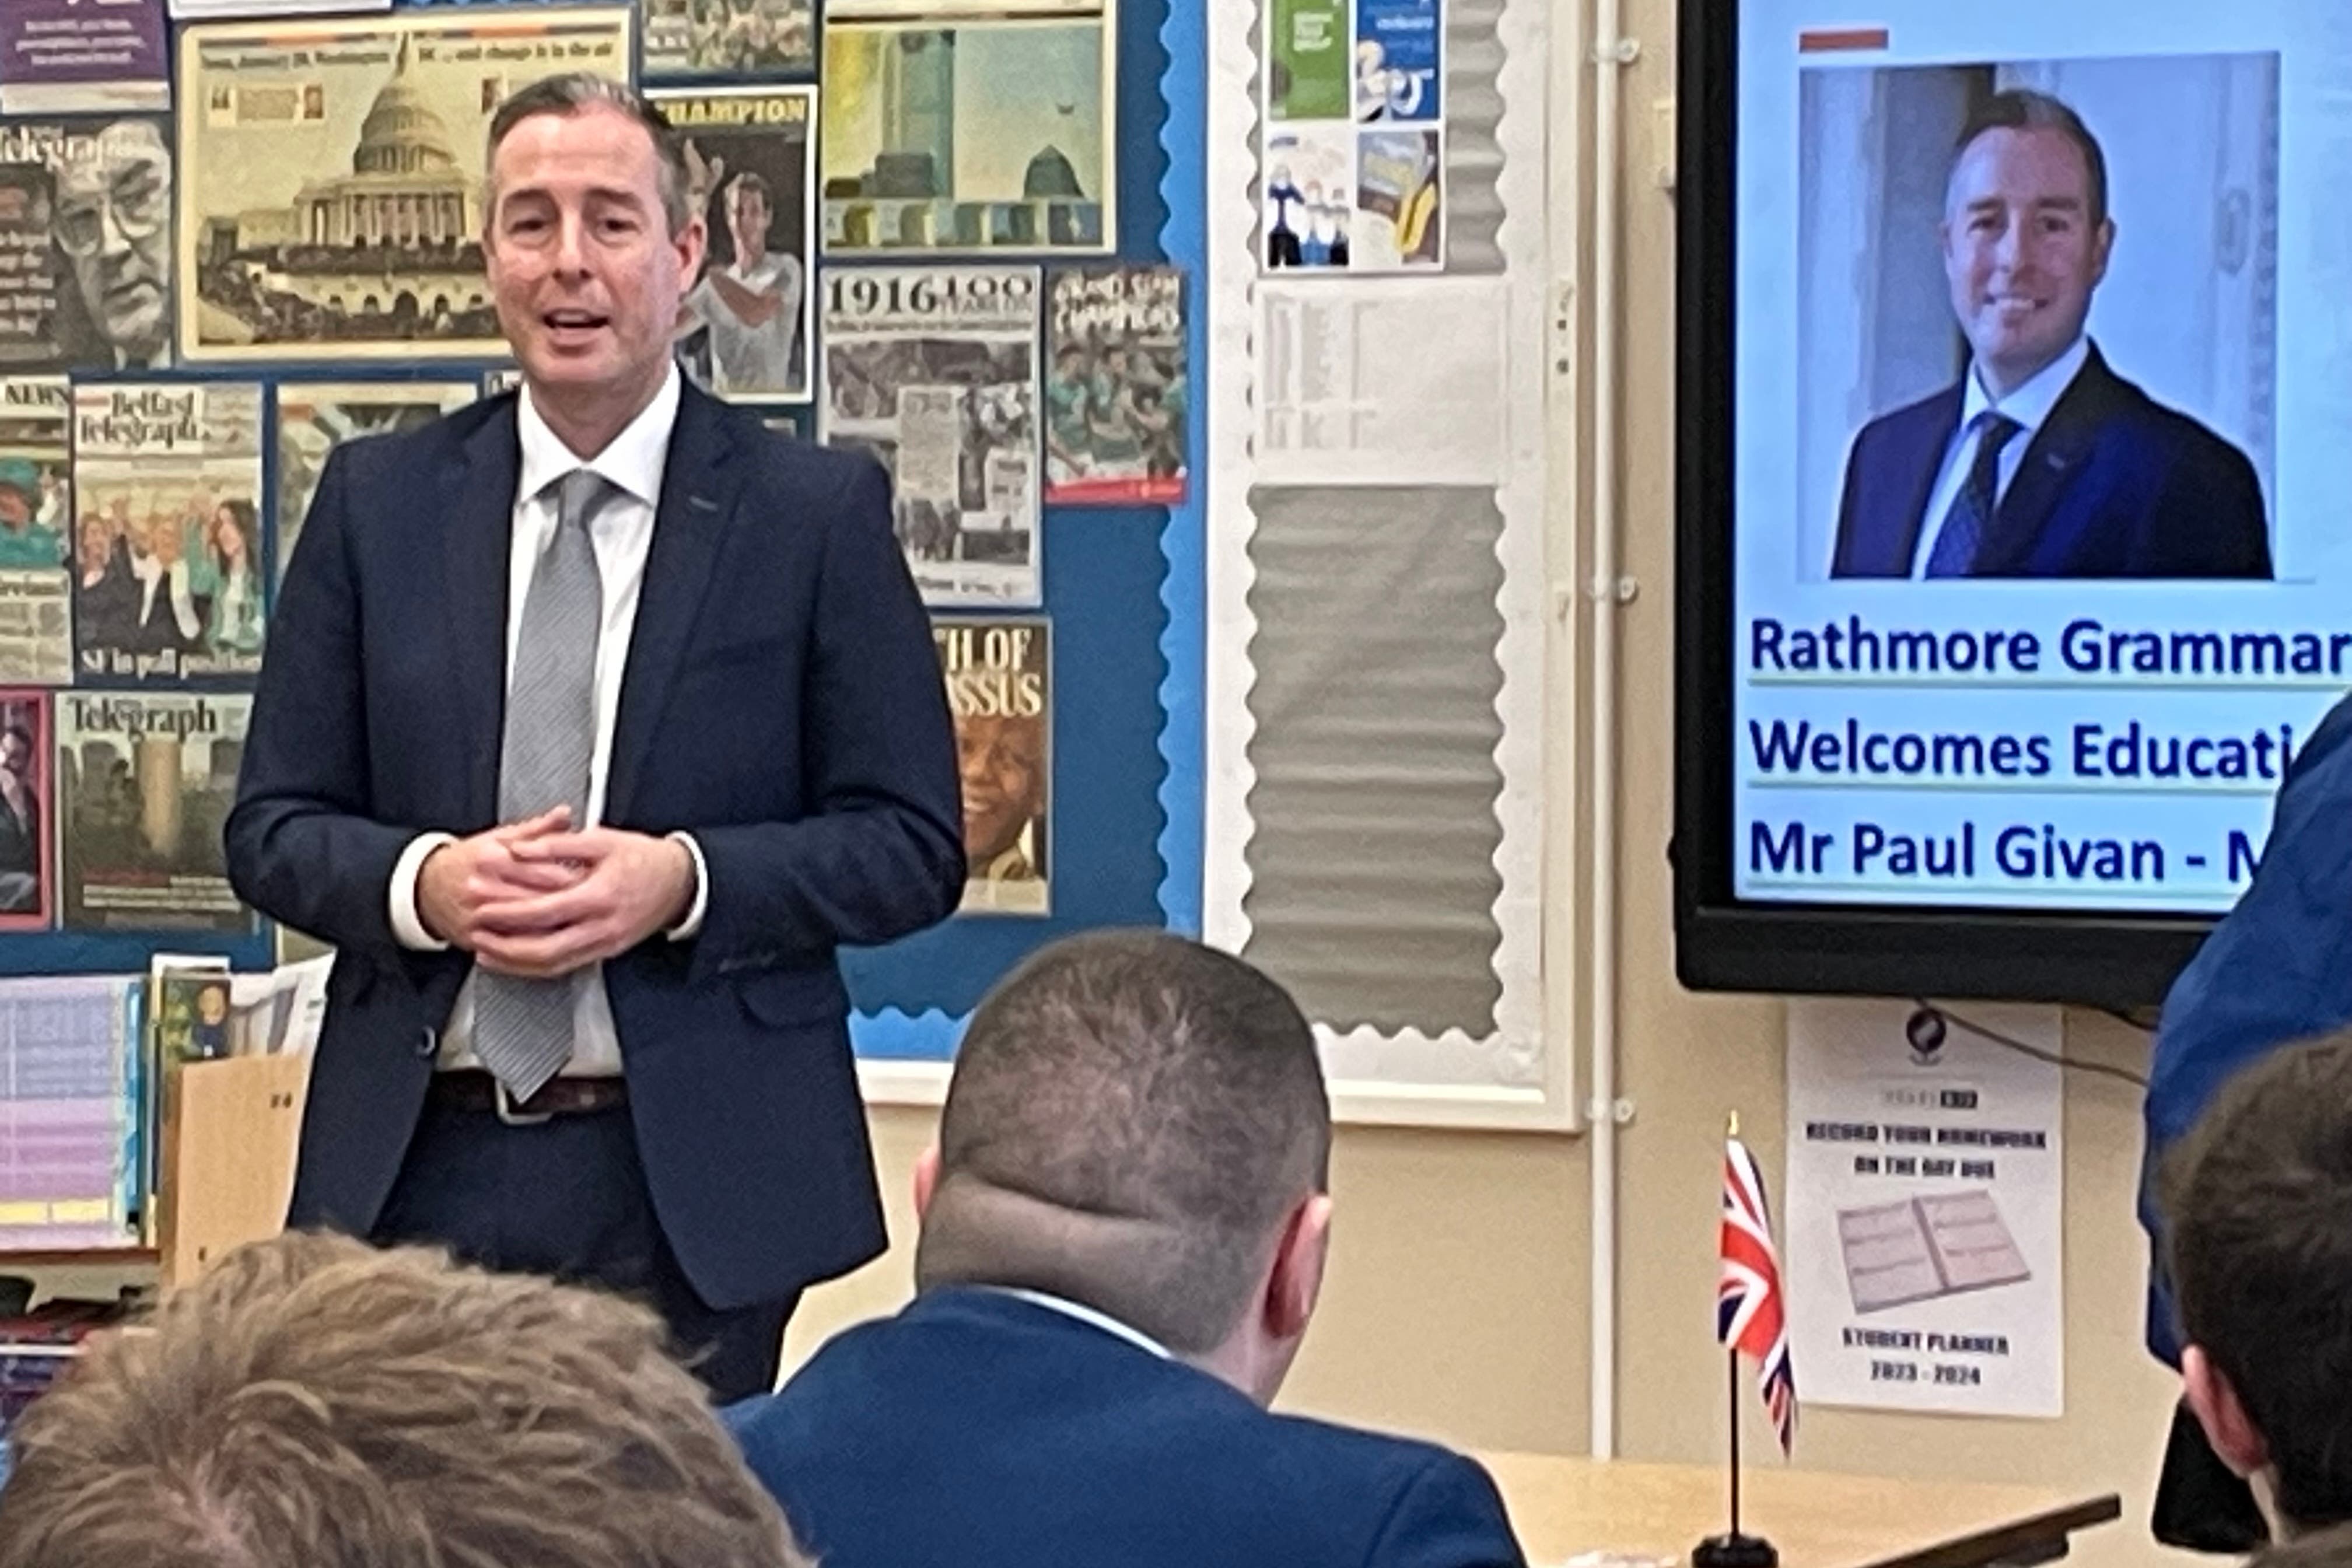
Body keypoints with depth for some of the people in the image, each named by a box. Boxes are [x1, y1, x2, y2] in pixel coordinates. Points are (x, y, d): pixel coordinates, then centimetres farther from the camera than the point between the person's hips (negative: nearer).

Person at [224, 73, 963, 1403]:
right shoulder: (377, 501, 8)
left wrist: (684, 881, -16)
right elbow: (274, 826, 9)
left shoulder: (820, 512, 1)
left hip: (692, 1186, -2)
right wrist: (421, 883, -12)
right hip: (422, 1164, 2)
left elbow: (914, 844, 0)